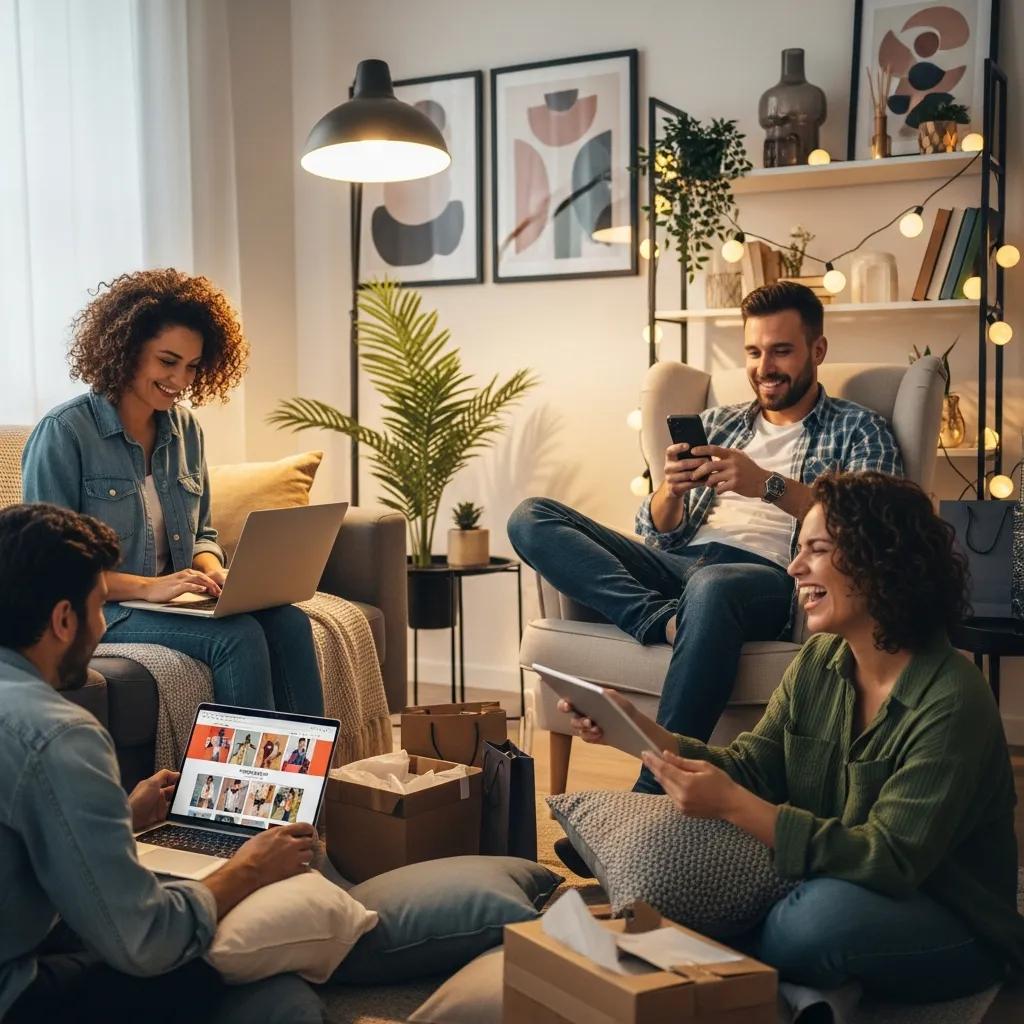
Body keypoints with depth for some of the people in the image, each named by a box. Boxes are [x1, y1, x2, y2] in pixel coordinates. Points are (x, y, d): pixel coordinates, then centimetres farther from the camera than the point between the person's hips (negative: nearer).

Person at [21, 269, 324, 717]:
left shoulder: (185, 429, 10)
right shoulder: (63, 432, -10)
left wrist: (212, 572, -6)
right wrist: (147, 587, -24)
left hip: (173, 597, 6)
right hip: (97, 612, -6)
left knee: (288, 622, -22)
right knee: (237, 637, -29)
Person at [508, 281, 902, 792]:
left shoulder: (859, 430, 14)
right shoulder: (717, 422, 26)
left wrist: (770, 485, -18)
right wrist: (672, 488, -5)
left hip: (775, 575, -5)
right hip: (680, 564, 5)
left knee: (712, 585, -43)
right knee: (532, 519, -12)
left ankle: (654, 791, -37)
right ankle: (664, 620, -29)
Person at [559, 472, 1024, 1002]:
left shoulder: (951, 703, -24)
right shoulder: (819, 660, 0)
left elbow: (890, 863, -28)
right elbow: (752, 768, -3)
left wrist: (732, 805, -35)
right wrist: (640, 730, -19)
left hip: (950, 934, -5)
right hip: (831, 883, 5)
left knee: (826, 910, -33)